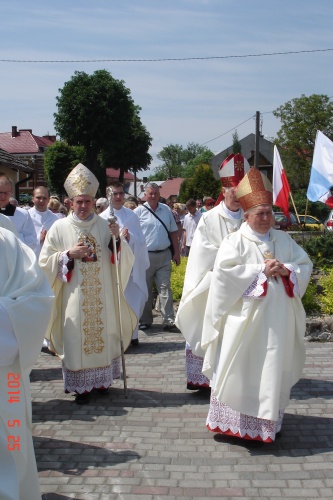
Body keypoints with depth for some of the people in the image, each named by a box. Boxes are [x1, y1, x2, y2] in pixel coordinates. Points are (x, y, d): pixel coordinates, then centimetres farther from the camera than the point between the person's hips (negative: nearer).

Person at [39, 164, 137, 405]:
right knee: (76, 339, 0)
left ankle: (101, 380, 24)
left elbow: (125, 259, 3)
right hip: (74, 297, -2)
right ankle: (80, 386, 11)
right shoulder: (60, 227, -1)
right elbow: (45, 262, 0)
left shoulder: (106, 226, 4)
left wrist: (117, 240, -14)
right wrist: (69, 254, -14)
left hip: (102, 296, 2)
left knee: (103, 335, 8)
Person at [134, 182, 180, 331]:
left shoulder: (166, 210, 10)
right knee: (145, 290, 7)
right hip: (145, 256, -2)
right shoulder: (139, 211, 0)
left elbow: (173, 232, 14)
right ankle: (145, 320, 18)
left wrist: (176, 252, 10)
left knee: (165, 288, 1)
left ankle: (169, 321, 2)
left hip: (164, 255, 2)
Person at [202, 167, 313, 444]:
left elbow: (306, 264, 8)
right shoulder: (235, 241, -4)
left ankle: (269, 422, 22)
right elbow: (224, 271, -18)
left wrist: (285, 270, -13)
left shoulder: (284, 240, 10)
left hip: (277, 320, 5)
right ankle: (234, 420, 11)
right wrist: (261, 270, -18)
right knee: (239, 370, 1)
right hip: (245, 319, -4)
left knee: (273, 370, 10)